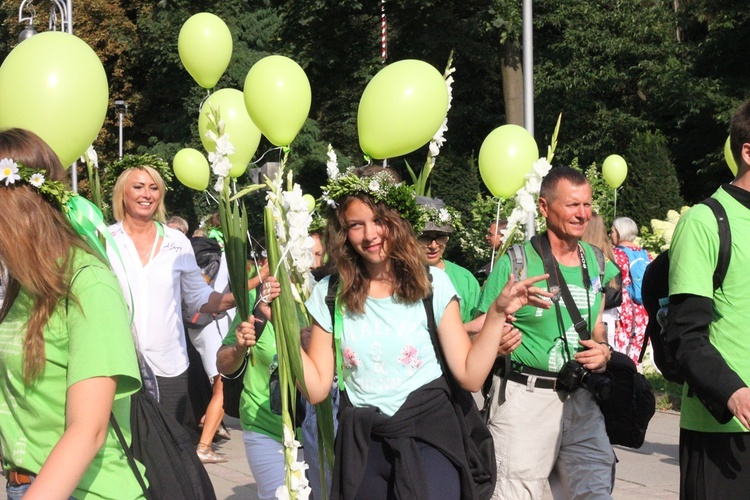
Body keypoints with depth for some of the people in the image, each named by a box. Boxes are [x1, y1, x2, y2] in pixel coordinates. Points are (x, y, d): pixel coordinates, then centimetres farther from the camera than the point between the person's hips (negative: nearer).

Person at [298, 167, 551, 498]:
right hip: (361, 446, 2)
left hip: (427, 438, -2)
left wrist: (497, 313, -14)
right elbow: (317, 389, -1)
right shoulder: (329, 294, 2)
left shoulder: (431, 283, -3)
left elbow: (470, 376, -6)